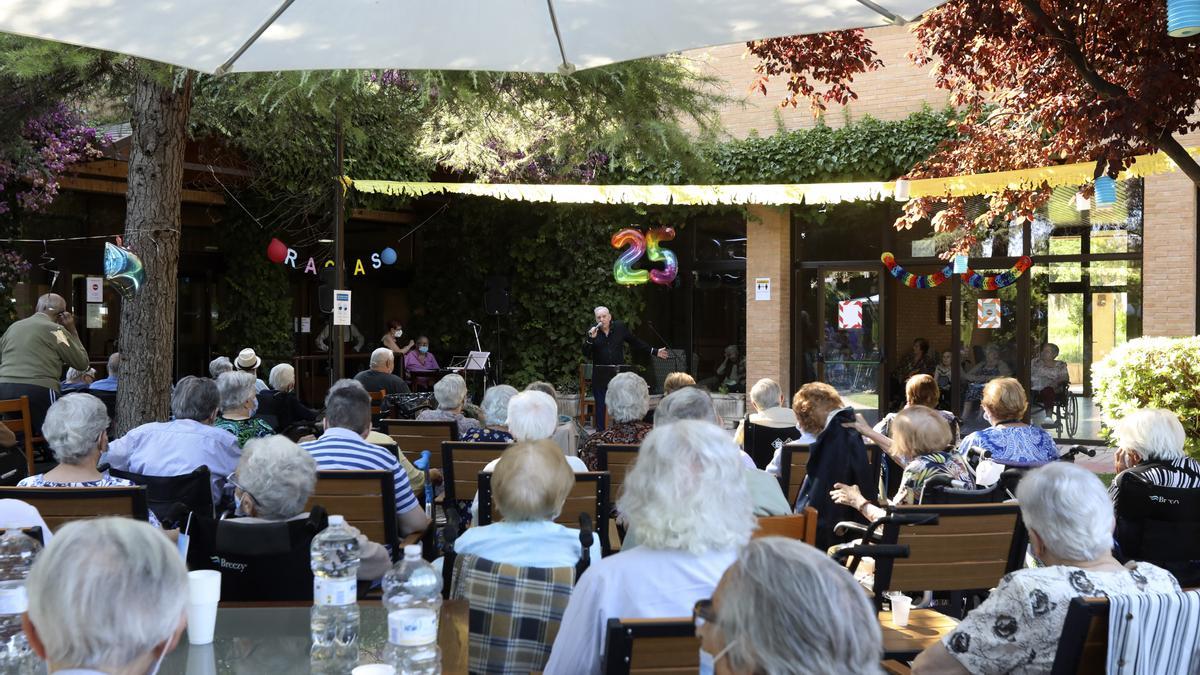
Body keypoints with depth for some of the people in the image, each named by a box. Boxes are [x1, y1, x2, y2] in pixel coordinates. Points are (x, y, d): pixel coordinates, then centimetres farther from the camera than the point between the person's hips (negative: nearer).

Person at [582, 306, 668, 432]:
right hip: (600, 375, 0)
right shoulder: (592, 331, 2)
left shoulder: (620, 327, 3)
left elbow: (636, 342, 11)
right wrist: (591, 339, -18)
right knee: (601, 406, 3)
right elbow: (586, 354, -3)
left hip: (618, 373, 0)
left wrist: (654, 352, 12)